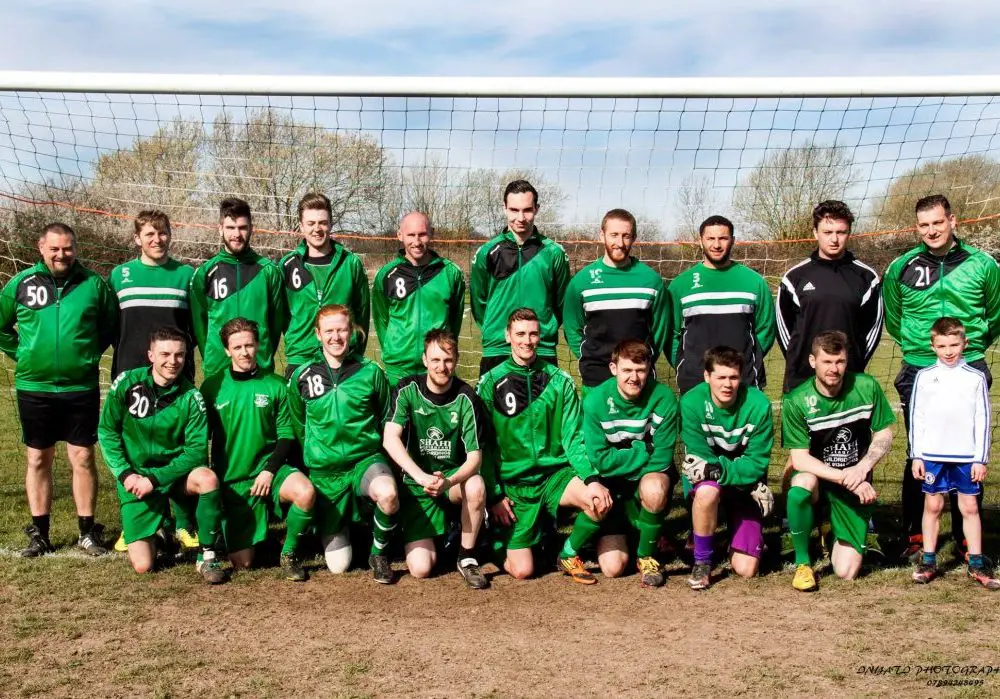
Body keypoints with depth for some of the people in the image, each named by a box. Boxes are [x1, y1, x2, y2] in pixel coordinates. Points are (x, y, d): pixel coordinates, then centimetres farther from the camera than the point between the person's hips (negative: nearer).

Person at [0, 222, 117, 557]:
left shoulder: (93, 284, -2)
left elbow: (111, 326, 10)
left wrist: (90, 353, 2)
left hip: (81, 388, -1)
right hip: (34, 388, 1)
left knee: (83, 459, 4)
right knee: (38, 459, 9)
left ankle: (87, 532, 14)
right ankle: (39, 534, 19)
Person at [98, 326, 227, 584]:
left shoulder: (191, 397, -10)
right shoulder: (127, 383, -8)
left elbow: (196, 451, -13)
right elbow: (107, 431, -1)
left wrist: (154, 479, -21)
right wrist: (125, 473, -12)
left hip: (174, 473, 0)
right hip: (135, 478, 0)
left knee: (208, 478, -35)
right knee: (142, 565, -10)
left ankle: (208, 557, -16)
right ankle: (157, 533, 27)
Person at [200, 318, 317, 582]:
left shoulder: (275, 386, -1)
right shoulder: (212, 387, 0)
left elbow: (287, 435, 0)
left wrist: (270, 470, -13)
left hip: (269, 468, 0)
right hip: (230, 480, 0)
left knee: (305, 492, -34)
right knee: (242, 562, -3)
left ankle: (290, 554, -8)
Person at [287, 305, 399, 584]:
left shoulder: (370, 372, -2)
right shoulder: (302, 377, 0)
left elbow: (386, 422, 10)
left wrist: (373, 456, 7)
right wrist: (315, 458, 13)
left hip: (365, 459, -1)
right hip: (324, 471, 1)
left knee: (388, 494, -38)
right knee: (338, 566, 0)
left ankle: (379, 553, -7)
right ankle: (340, 525, 36)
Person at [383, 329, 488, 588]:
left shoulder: (465, 398, -10)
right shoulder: (408, 390, -9)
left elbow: (475, 456, -14)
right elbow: (390, 439, -20)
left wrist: (449, 481, -34)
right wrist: (422, 477, -34)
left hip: (453, 476, 0)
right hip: (416, 482, 0)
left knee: (476, 486, -36)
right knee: (420, 568, -15)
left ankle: (467, 557, -11)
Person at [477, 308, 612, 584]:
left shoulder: (559, 381, 3)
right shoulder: (491, 383, -2)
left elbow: (573, 438, -1)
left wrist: (592, 478, -17)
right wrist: (494, 495, -7)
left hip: (555, 475, 2)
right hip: (513, 483, -2)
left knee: (600, 501, -28)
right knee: (522, 570, -11)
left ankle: (569, 554, 1)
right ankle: (502, 541, 25)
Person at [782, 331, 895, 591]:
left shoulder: (867, 387, -11)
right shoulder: (796, 401, -18)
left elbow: (884, 435, -2)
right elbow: (799, 459, -18)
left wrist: (862, 468, -20)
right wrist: (846, 478, -28)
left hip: (857, 483, 2)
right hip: (817, 475, -2)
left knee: (847, 572, -6)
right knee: (801, 487, -40)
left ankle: (835, 533, 32)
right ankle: (802, 562, -16)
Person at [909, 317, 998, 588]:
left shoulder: (976, 378, 0)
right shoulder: (924, 377, 1)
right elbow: (916, 417, 3)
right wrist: (916, 456, 0)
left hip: (966, 456, 0)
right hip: (932, 455, 0)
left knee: (970, 507, 5)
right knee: (932, 506, 8)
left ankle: (976, 563, 14)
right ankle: (928, 561, 17)